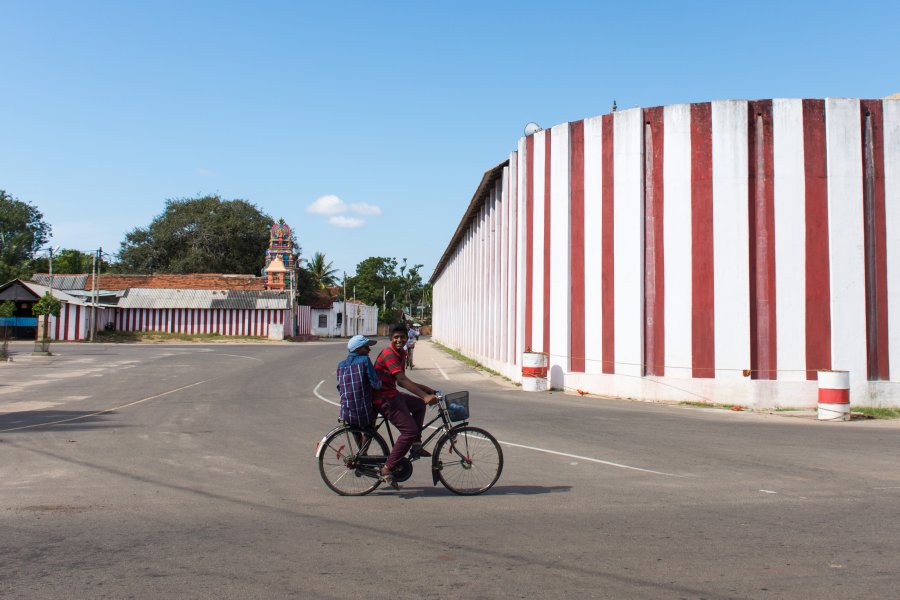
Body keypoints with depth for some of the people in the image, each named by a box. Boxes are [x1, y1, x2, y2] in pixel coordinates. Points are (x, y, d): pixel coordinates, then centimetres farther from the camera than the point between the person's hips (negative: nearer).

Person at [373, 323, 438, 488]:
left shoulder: (401, 354, 11)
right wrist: (425, 396, -39)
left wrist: (424, 388, 8)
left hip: (393, 394, 10)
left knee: (419, 405, 25)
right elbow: (402, 379, -31)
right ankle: (387, 470, -11)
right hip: (384, 398, -10)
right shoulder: (389, 354, -20)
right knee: (410, 431, -15)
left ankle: (416, 446, 22)